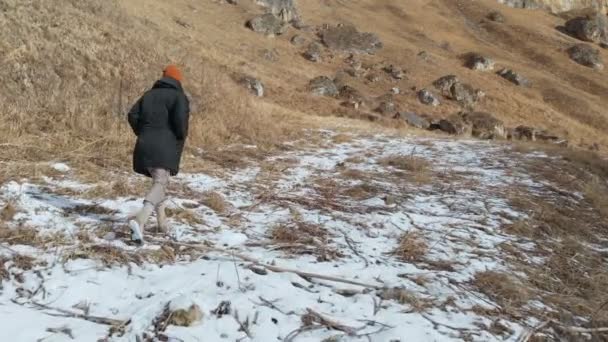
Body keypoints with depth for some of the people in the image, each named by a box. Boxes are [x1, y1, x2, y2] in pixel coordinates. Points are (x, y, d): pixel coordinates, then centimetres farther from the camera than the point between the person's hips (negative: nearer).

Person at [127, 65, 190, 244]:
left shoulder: (149, 94, 18)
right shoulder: (179, 96, 2)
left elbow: (133, 115, 9)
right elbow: (180, 120, -14)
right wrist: (181, 138, 4)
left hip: (144, 146, 6)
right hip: (164, 147, -6)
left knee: (159, 181, 24)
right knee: (160, 184, -16)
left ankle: (162, 221, 27)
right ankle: (139, 220, -39)